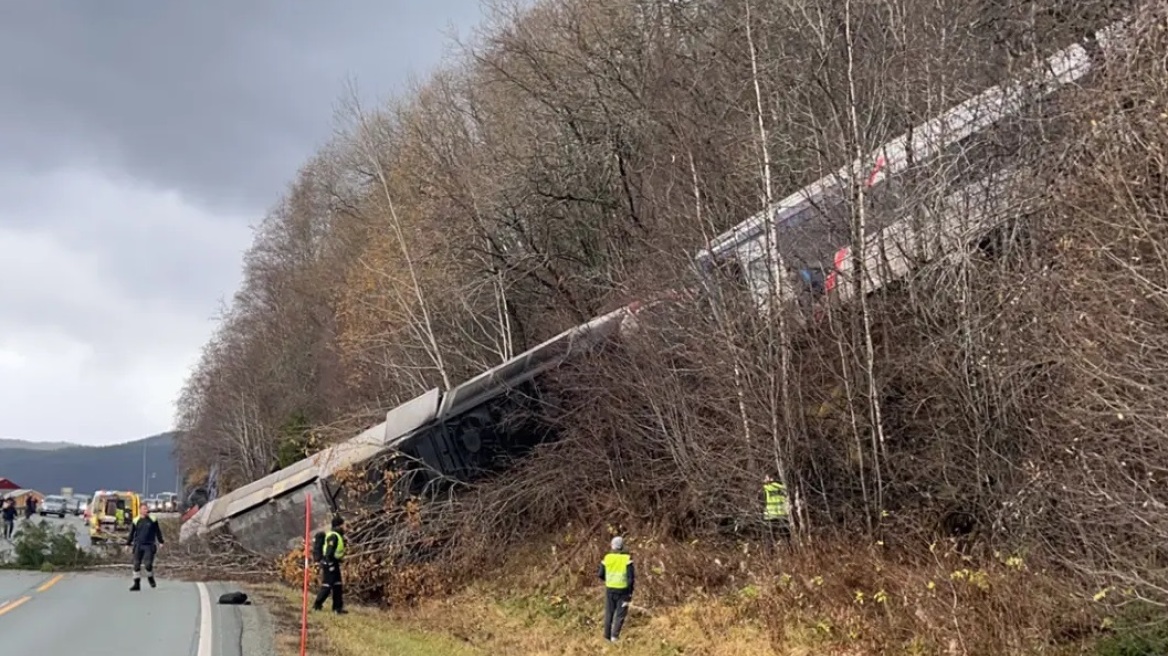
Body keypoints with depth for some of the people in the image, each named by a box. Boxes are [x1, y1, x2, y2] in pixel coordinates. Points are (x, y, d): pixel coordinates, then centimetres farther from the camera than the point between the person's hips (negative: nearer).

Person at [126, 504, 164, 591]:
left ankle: (150, 578, 18)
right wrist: (128, 544, 10)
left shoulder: (152, 520, 5)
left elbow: (158, 531, 12)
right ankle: (137, 584, 10)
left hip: (149, 545, -2)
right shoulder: (136, 521, 6)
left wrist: (161, 542, 13)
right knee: (136, 565, 0)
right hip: (138, 545, 2)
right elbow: (131, 533, 12)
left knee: (148, 564, -11)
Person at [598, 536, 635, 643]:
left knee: (609, 613, 15)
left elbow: (601, 575, 2)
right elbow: (631, 577, -15)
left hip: (610, 589, 2)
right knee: (620, 614, 6)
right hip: (623, 590, -2)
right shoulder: (627, 559, -12)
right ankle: (615, 635, -6)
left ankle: (607, 636, 18)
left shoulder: (607, 558, -5)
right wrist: (630, 592, -7)